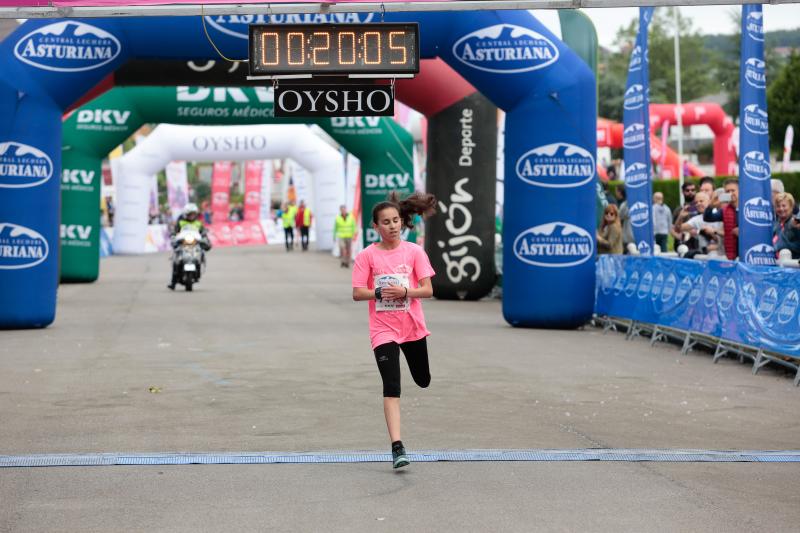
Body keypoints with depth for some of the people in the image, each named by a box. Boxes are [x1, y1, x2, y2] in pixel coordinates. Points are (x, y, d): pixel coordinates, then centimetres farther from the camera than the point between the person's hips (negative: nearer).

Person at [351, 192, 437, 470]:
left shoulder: (414, 251, -3)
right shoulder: (367, 255, -5)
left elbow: (427, 290, -6)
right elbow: (357, 293, -7)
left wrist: (404, 292, -22)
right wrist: (379, 293, -24)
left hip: (413, 326, 3)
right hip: (383, 329, -2)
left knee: (423, 380, 21)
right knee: (392, 387, -15)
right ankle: (397, 447, -18)